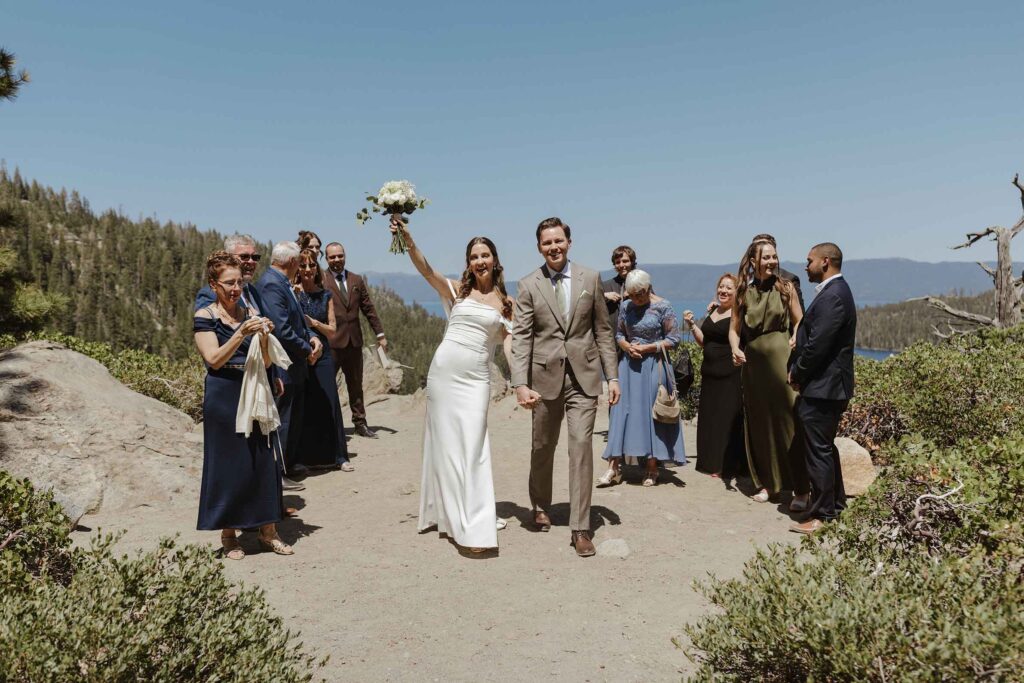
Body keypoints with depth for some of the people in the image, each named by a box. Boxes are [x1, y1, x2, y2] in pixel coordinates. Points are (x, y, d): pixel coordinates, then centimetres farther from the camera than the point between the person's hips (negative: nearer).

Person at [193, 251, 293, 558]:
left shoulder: (251, 314, 9)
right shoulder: (205, 317, -3)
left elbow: (266, 363, 7)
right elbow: (214, 359, -13)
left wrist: (263, 337, -11)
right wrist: (241, 334, -23)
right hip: (224, 397, -4)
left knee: (264, 460, 5)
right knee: (228, 464, 2)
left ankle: (268, 530, 15)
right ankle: (228, 534, 15)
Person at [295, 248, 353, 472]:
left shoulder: (326, 296, 9)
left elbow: (332, 330, 7)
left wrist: (313, 322, -10)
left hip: (321, 355, 2)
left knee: (329, 403, 1)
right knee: (302, 406, 2)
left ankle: (338, 456, 10)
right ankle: (306, 456, 13)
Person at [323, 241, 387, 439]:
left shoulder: (357, 280, 12)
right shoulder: (321, 282, -4)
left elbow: (368, 309, 12)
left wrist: (380, 333, 9)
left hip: (354, 340, 5)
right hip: (331, 342, -5)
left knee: (356, 384, 12)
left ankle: (360, 423, 21)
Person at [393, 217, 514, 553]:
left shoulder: (505, 301, 7)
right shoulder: (457, 290, 5)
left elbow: (509, 341, 2)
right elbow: (425, 268, -9)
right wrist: (407, 239, -26)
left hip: (476, 378, -1)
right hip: (444, 371, 1)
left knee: (471, 445, -5)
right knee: (444, 442, 7)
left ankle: (474, 525, 0)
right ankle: (447, 513, 23)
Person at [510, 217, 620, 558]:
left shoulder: (590, 278, 3)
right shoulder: (528, 286, -1)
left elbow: (602, 331, 6)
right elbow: (521, 338, -6)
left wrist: (612, 376, 2)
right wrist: (520, 384, -17)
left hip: (583, 376, 0)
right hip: (545, 377, 0)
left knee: (582, 445, -7)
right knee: (543, 447, 14)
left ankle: (580, 528, 1)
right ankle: (540, 505, 40)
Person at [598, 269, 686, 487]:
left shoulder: (663, 307, -6)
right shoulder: (626, 306, 6)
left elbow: (673, 339, -6)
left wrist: (646, 348, -14)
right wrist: (627, 346, -9)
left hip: (653, 366, -4)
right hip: (629, 366, 4)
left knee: (651, 413, 0)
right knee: (621, 411, 0)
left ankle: (652, 468, 12)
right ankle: (614, 466, 2)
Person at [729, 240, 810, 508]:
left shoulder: (786, 288, 3)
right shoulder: (743, 292, 6)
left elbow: (799, 322, 6)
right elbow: (734, 329, 10)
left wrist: (796, 340, -14)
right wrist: (735, 349, -9)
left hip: (781, 358, -2)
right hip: (753, 362, 3)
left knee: (788, 421, -5)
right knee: (759, 425, 9)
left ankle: (800, 489, 1)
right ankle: (766, 483, 21)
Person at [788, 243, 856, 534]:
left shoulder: (832, 296, -20)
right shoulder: (835, 291, 14)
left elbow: (817, 345, -23)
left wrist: (796, 373, -9)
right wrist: (799, 370, 8)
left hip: (822, 388, -11)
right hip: (828, 386, 11)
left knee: (819, 451, -3)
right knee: (825, 448, 20)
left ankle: (821, 516, 6)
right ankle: (835, 506, 32)